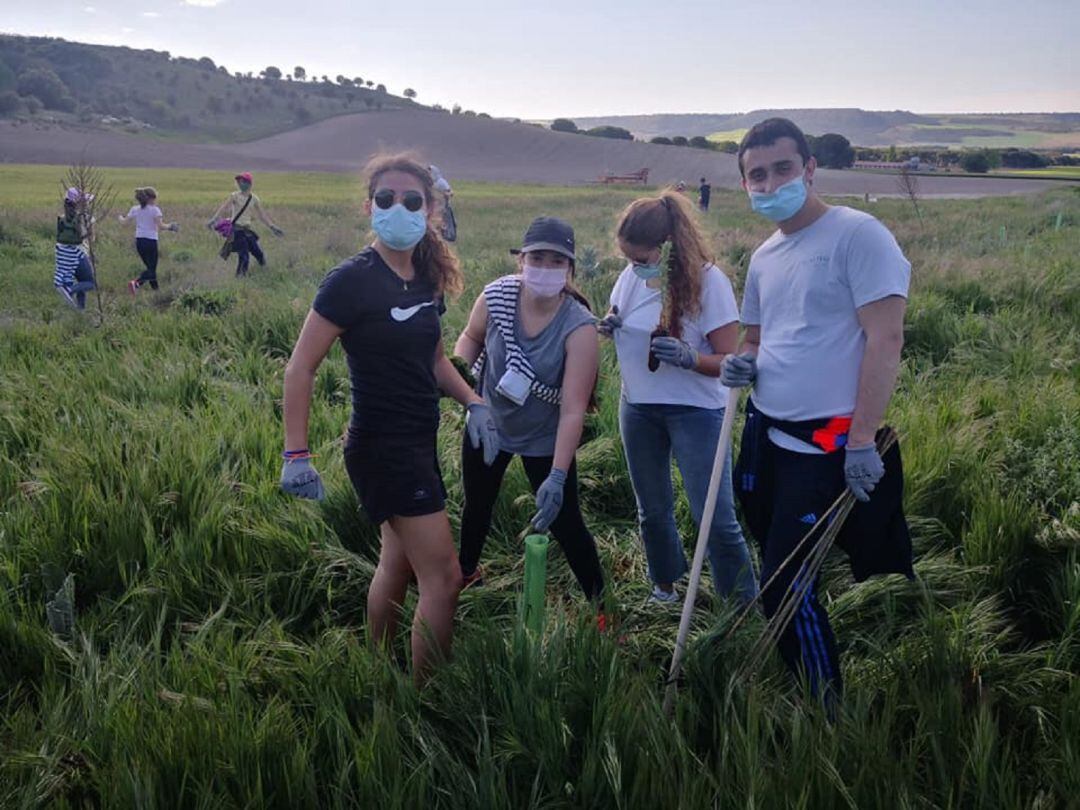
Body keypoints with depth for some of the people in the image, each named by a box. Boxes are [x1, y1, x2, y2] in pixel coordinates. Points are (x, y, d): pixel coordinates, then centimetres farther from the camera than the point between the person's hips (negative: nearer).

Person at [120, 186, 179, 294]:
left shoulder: (135, 209, 7)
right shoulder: (155, 210, -7)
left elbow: (124, 221, 11)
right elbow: (160, 225, -16)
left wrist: (121, 217, 33)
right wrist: (170, 226, 2)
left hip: (139, 241, 6)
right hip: (151, 241, -6)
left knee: (150, 267, 19)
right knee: (152, 269, -4)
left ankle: (155, 288, 20)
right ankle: (136, 283, -29)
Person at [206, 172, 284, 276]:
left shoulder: (254, 199, 6)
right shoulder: (235, 196, -6)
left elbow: (262, 215, 14)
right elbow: (223, 208, -16)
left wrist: (272, 227, 12)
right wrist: (213, 220, -29)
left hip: (248, 230, 5)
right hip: (237, 230, -5)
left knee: (259, 254, 6)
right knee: (244, 257, -14)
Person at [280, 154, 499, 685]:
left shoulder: (427, 278, 6)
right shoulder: (352, 280, -17)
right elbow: (300, 368, -15)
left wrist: (472, 402, 4)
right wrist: (296, 455, -18)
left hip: (418, 443, 8)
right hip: (381, 447, -8)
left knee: (399, 563, 20)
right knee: (443, 578, -6)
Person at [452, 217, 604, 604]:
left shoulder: (578, 327, -29)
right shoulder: (497, 296, -20)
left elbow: (573, 409, -32)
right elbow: (472, 337, 3)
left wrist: (557, 477, -37)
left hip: (545, 440, -3)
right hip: (487, 423, 4)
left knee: (565, 524, -1)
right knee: (477, 505, 24)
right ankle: (466, 570, 52)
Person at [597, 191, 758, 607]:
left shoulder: (707, 280, -18)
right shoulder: (631, 275, -2)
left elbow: (728, 361, -16)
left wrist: (688, 358, -36)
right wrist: (609, 326, -9)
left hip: (695, 410, -5)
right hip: (638, 408, 6)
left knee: (715, 518, -6)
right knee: (652, 511, 18)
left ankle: (745, 605, 9)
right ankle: (664, 587, 38)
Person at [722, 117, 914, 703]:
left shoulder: (857, 234, -12)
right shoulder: (764, 256, 13)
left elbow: (885, 338, -18)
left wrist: (863, 442, -22)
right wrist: (742, 363, 0)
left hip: (827, 446, -8)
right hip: (765, 436, 8)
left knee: (784, 586, -6)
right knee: (780, 576, 15)